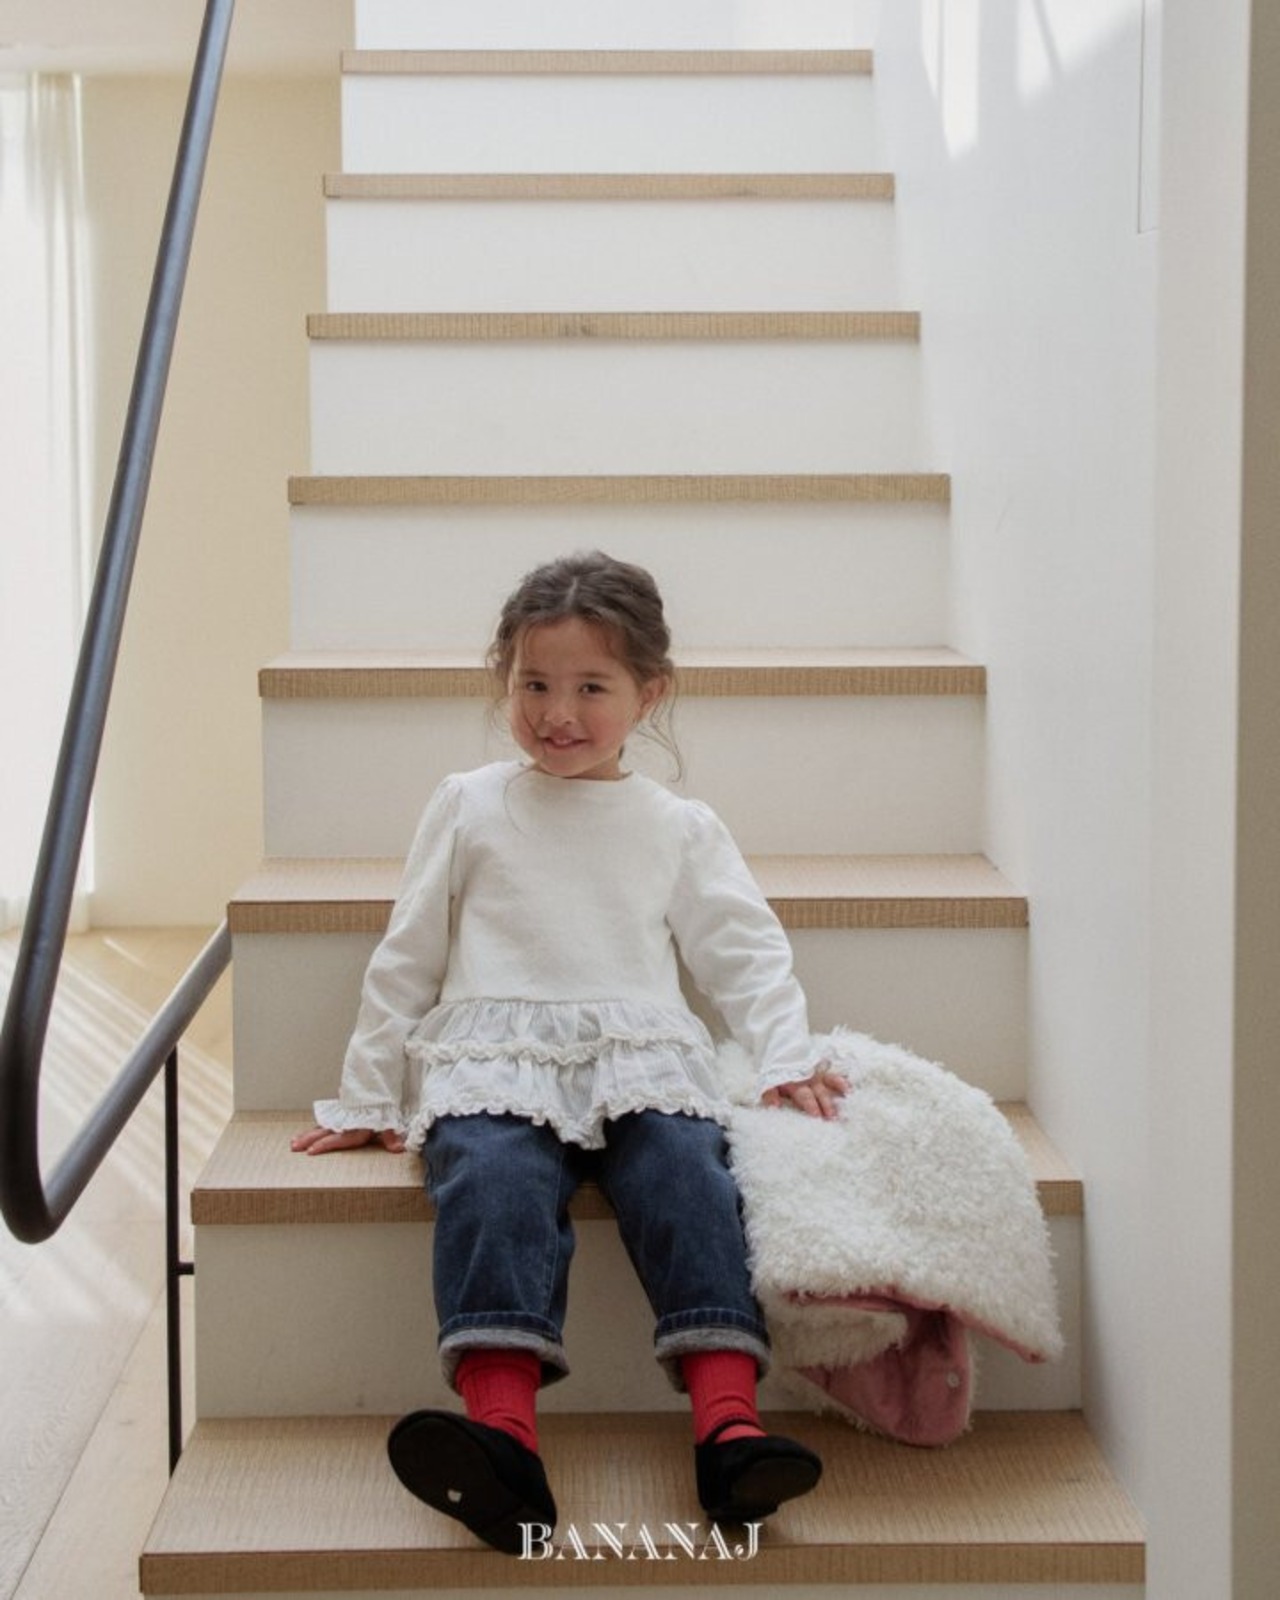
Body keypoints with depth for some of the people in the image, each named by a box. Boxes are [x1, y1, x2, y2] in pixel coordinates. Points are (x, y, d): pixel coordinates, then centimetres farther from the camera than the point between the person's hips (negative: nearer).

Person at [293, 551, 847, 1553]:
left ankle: (728, 1423, -43)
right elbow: (406, 962, 22)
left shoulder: (680, 829, 21)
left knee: (686, 1169, -31)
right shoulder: (470, 809, 19)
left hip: (643, 1056, 1)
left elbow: (746, 952, 17)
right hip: (494, 1056, -1)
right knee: (493, 1178, -34)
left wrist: (787, 1058, -1)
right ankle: (503, 1434, -50)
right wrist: (367, 1099, 19)